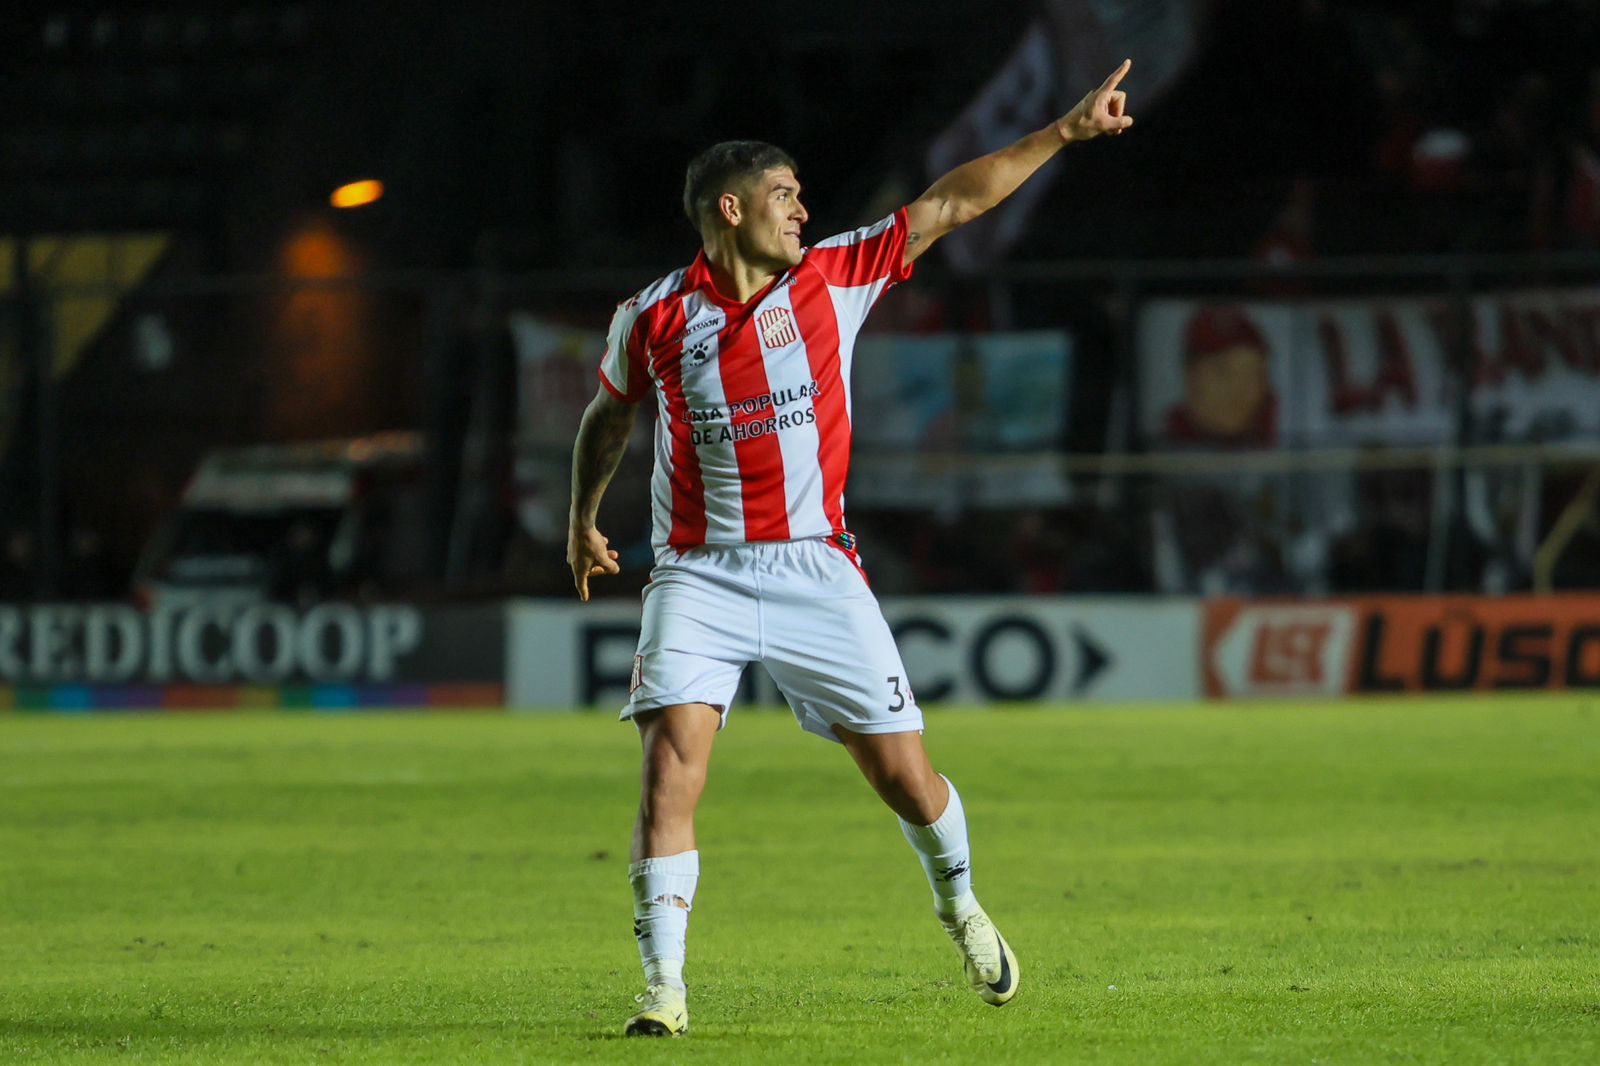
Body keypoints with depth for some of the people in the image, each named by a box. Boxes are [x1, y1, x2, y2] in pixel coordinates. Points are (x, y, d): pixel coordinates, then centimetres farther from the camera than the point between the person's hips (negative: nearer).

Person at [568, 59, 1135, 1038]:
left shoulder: (832, 277, 2)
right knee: (672, 766, -17)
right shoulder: (654, 319, 0)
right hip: (699, 577, -1)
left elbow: (956, 202, 3)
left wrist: (1066, 132, 1)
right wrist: (583, 517, 25)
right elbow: (609, 414, 20)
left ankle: (960, 905, 32)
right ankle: (664, 986, -12)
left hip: (816, 570, 1)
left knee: (904, 772, 2)